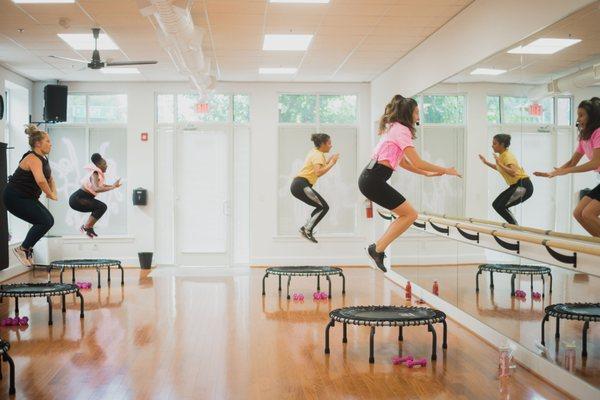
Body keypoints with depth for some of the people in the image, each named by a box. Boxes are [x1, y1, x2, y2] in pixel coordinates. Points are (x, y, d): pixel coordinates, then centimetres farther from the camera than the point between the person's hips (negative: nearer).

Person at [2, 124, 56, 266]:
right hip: (14, 198, -9)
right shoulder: (33, 158, -21)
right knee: (44, 221, -16)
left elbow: (50, 179, 22)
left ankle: (28, 247, 19)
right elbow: (40, 180, -39)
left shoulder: (43, 158, 8)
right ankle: (22, 249, -1)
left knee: (49, 220, 6)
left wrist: (53, 193, 4)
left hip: (27, 197, 10)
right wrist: (50, 195, -24)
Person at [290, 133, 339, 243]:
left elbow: (319, 167, 26)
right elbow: (318, 173, -24)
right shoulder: (318, 155, -9)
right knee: (324, 207, -10)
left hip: (297, 185, 10)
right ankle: (307, 230, -11)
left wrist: (330, 160, 18)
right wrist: (331, 164, -18)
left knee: (321, 207, 14)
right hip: (301, 185, -10)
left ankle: (305, 229, 12)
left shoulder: (315, 152, 19)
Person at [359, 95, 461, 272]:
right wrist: (445, 170, -2)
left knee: (405, 215, 15)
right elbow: (418, 163, -13)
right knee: (410, 214, -5)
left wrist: (428, 173, 23)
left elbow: (404, 162, 27)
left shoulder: (394, 128, 22)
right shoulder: (402, 130, -9)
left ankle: (378, 248, 11)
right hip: (374, 180, -10)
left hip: (370, 178, 10)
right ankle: (378, 249, -5)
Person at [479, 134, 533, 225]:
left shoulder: (508, 156, -17)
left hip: (523, 186, -10)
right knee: (496, 204, 8)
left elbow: (513, 172, -33)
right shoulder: (501, 155, 11)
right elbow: (500, 169, 31)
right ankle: (515, 227, 14)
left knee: (501, 206, -13)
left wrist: (499, 163, -34)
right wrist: (486, 162, 27)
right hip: (516, 186, 10)